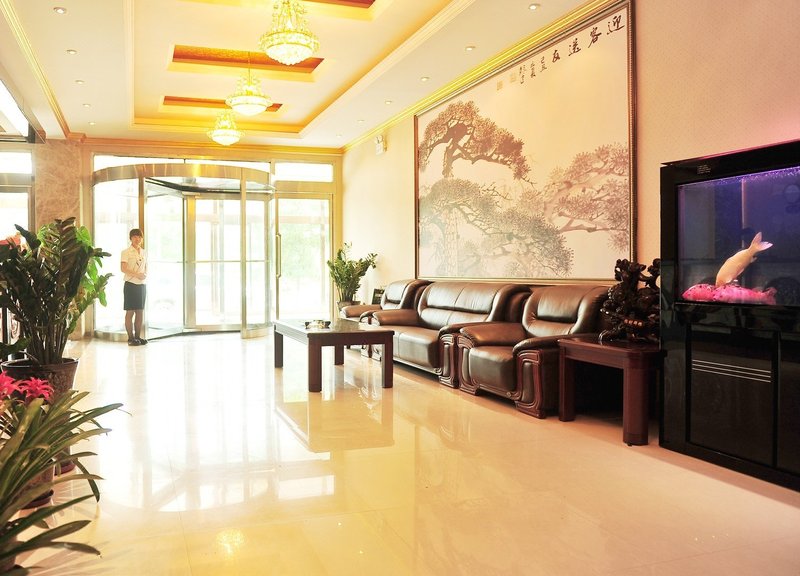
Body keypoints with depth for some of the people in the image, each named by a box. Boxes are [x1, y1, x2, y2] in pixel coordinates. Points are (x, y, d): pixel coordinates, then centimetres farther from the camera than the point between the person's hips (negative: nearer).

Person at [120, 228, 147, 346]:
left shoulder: (143, 252, 13)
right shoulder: (126, 252, -5)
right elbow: (123, 268, -13)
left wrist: (145, 274, -3)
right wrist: (136, 274, -22)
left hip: (142, 284, 6)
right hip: (131, 284, -6)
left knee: (140, 311, 8)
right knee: (130, 312, -3)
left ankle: (138, 336, 15)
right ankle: (131, 338, 0)